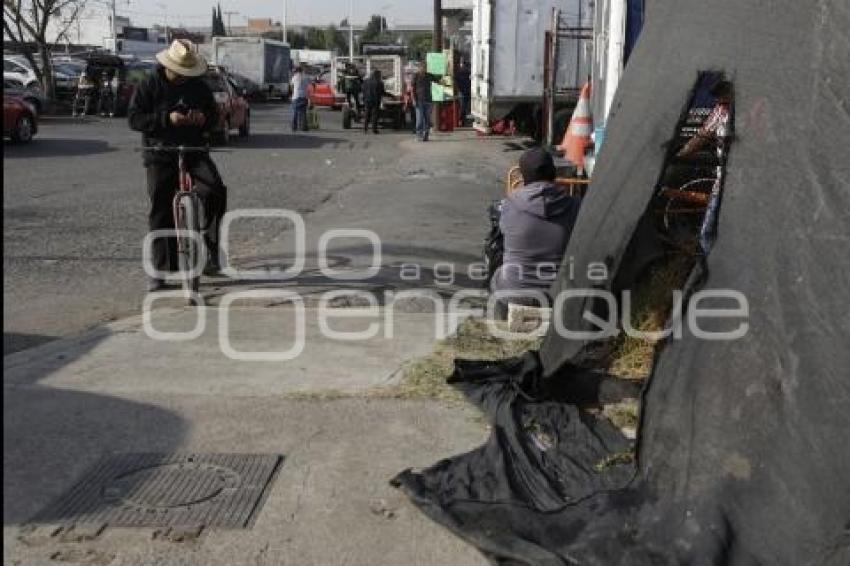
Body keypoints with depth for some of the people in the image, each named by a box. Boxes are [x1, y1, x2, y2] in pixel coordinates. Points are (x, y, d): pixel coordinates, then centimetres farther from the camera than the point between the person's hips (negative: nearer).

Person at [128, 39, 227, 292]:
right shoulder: (150, 86, -1)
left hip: (195, 151, 2)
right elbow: (134, 118, -7)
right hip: (160, 155, -2)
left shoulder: (199, 86, 6)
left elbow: (214, 115, 15)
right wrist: (167, 118, -22)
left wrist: (203, 118, -10)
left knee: (216, 190, -23)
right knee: (160, 212, -1)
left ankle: (210, 248, -8)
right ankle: (161, 270, 9)